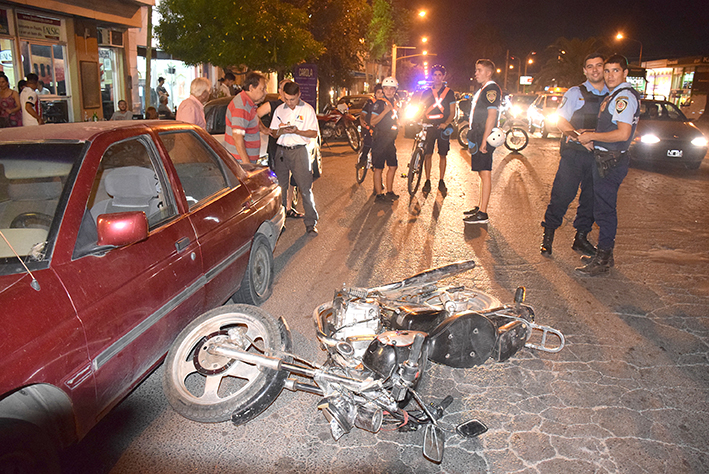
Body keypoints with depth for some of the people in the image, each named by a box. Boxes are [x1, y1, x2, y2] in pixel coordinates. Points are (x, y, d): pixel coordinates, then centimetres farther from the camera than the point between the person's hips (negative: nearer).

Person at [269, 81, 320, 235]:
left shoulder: (307, 109, 1)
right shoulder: (279, 110, 11)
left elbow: (314, 134, -1)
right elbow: (273, 133, 14)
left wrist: (297, 131, -17)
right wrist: (281, 131, -9)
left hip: (299, 151, -3)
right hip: (281, 151, 4)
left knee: (305, 188, -7)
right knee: (281, 186, 6)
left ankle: (311, 223, -2)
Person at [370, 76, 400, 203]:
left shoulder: (394, 103, 13)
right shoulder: (379, 103, -10)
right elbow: (372, 122, -18)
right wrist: (385, 111, -25)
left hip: (390, 140, 8)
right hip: (379, 140, -7)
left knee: (393, 166, 9)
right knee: (379, 168, -3)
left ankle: (389, 192, 21)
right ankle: (379, 195, 1)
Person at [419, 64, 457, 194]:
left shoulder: (449, 93, 5)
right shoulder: (426, 93, 10)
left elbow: (452, 113, 3)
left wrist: (446, 123, -15)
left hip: (443, 127, -1)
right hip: (429, 127, 1)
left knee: (442, 155, 3)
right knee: (427, 154, -3)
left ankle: (441, 182, 14)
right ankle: (427, 181, 7)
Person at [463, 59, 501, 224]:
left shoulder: (492, 89, -12)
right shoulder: (482, 89, 20)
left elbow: (492, 115, -20)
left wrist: (484, 141, -24)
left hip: (484, 138, -10)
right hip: (478, 137, 10)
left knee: (485, 174, -9)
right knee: (482, 173, 15)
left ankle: (482, 214, -8)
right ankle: (480, 207, 23)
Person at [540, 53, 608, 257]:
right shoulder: (575, 93, 4)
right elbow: (561, 120, -3)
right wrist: (574, 132, -22)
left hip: (599, 155, 4)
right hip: (574, 153, -4)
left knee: (591, 198, 8)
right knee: (562, 194, -5)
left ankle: (581, 237, 20)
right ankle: (548, 236, 7)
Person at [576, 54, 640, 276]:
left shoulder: (624, 96, -15)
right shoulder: (614, 95, 17)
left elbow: (623, 134, -24)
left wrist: (592, 136, -15)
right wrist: (592, 139, 10)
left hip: (612, 161, -10)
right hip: (605, 159, 10)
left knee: (604, 209, -6)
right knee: (603, 208, 16)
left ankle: (603, 260, 1)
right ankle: (603, 253, 26)